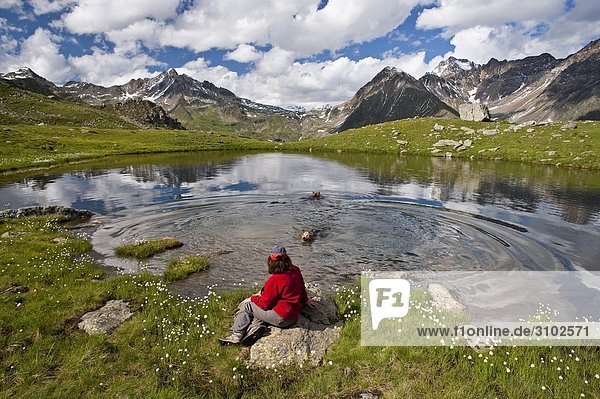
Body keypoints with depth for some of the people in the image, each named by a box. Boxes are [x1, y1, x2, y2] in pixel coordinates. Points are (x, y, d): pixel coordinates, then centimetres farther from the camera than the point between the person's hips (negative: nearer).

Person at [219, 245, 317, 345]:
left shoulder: (274, 280, -25)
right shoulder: (296, 270, -4)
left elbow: (265, 304, -14)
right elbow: (301, 287, 16)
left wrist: (254, 298, 6)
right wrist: (305, 299, 35)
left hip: (282, 318, -8)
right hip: (294, 316, 8)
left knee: (247, 306, 6)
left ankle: (237, 335, 12)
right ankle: (258, 325, 3)